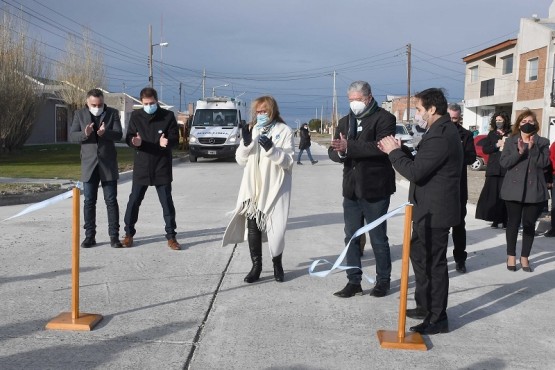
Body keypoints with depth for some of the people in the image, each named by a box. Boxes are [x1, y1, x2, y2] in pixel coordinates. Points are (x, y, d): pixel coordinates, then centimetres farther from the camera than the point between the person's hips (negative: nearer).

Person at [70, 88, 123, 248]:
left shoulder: (113, 113, 1)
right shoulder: (80, 114, 5)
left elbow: (118, 134, -7)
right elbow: (72, 135, -1)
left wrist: (105, 133, -28)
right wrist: (85, 134, -22)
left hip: (108, 164, -1)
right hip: (89, 163, 1)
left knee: (111, 201, 1)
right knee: (89, 201, 5)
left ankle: (114, 236, 6)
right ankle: (89, 236, 13)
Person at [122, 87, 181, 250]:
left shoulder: (168, 116, -2)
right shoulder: (135, 116, 3)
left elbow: (175, 138, -3)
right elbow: (128, 138, 1)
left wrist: (167, 142, -26)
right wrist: (134, 142, -23)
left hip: (162, 167, -1)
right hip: (141, 166, 2)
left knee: (167, 202, 3)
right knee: (134, 201, 6)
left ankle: (171, 236, 11)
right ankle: (129, 234, 20)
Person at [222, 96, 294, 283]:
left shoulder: (285, 131, -3)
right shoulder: (252, 130, 10)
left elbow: (288, 161, -10)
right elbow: (241, 160, 8)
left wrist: (271, 148, -25)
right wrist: (246, 143, -11)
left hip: (274, 189, -4)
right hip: (252, 189, 4)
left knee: (274, 229, 2)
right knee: (253, 227, 6)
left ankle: (277, 265, 23)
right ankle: (256, 266, 19)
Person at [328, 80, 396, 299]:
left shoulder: (384, 118, -7)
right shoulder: (345, 121, 13)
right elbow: (333, 152, 7)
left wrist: (349, 147, -26)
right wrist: (340, 153, -16)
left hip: (375, 189, -6)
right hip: (351, 189, 6)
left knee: (378, 238, 6)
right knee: (351, 237, 9)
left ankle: (383, 280, 22)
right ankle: (354, 281, 19)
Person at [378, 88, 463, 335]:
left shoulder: (440, 136, -22)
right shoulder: (442, 131, 12)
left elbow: (415, 172, -25)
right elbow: (421, 164, 14)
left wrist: (394, 151, -12)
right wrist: (399, 151, 2)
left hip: (434, 212, -11)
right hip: (429, 210, 11)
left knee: (434, 263, 0)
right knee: (420, 256, 21)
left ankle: (437, 319, 13)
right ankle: (425, 306, 35)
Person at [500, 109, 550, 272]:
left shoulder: (542, 142, 6)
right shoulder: (510, 141, 5)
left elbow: (544, 163, -7)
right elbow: (504, 162, -5)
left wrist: (533, 148, -19)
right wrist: (519, 152, -19)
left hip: (534, 190, 0)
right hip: (514, 189, 0)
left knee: (529, 224, 4)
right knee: (513, 223, 4)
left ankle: (524, 257, 15)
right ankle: (511, 256, 16)